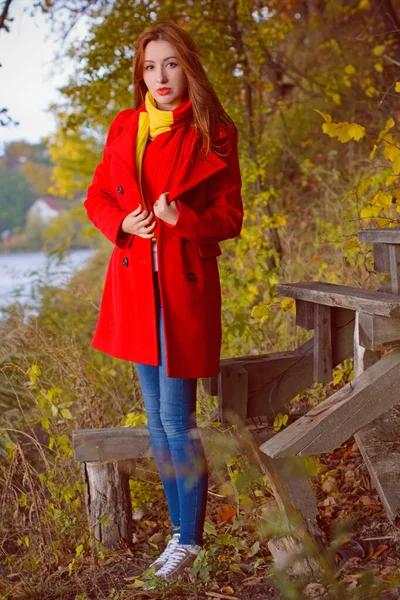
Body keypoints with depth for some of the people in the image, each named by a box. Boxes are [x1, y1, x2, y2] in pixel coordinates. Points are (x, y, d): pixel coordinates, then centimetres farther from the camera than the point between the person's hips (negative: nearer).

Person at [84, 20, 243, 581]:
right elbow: (97, 198, 14)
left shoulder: (214, 134, -3)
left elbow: (229, 216, -3)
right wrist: (124, 223, -7)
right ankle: (179, 529, 25)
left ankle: (191, 540, 10)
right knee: (157, 420, 11)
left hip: (184, 286, -5)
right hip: (135, 284, 5)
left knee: (177, 418, -5)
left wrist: (182, 217, -21)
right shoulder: (124, 128, 8)